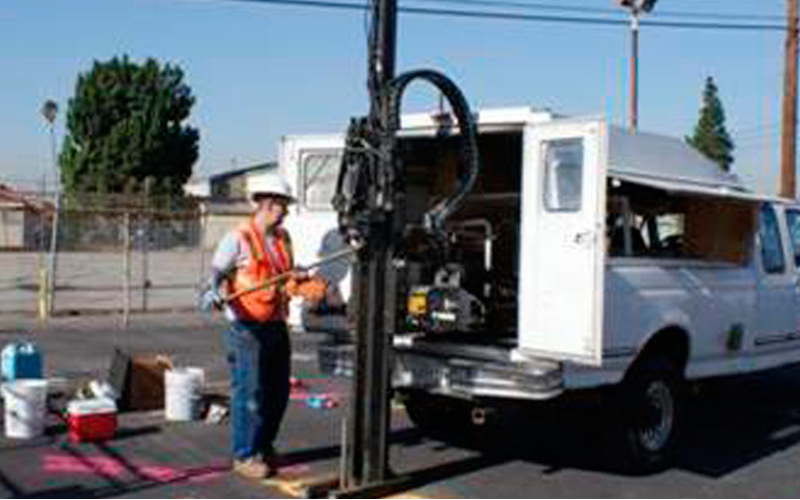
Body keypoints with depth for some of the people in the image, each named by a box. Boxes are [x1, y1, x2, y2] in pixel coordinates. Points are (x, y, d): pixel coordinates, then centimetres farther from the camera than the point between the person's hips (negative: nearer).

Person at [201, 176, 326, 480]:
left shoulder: (282, 238, 14)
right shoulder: (239, 239, -9)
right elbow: (217, 271, -13)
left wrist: (309, 285, 11)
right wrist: (213, 292, -32)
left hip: (276, 326, 8)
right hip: (248, 328, -7)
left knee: (278, 391, 14)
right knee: (249, 393, -4)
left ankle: (265, 446, 30)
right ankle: (245, 456, 7)